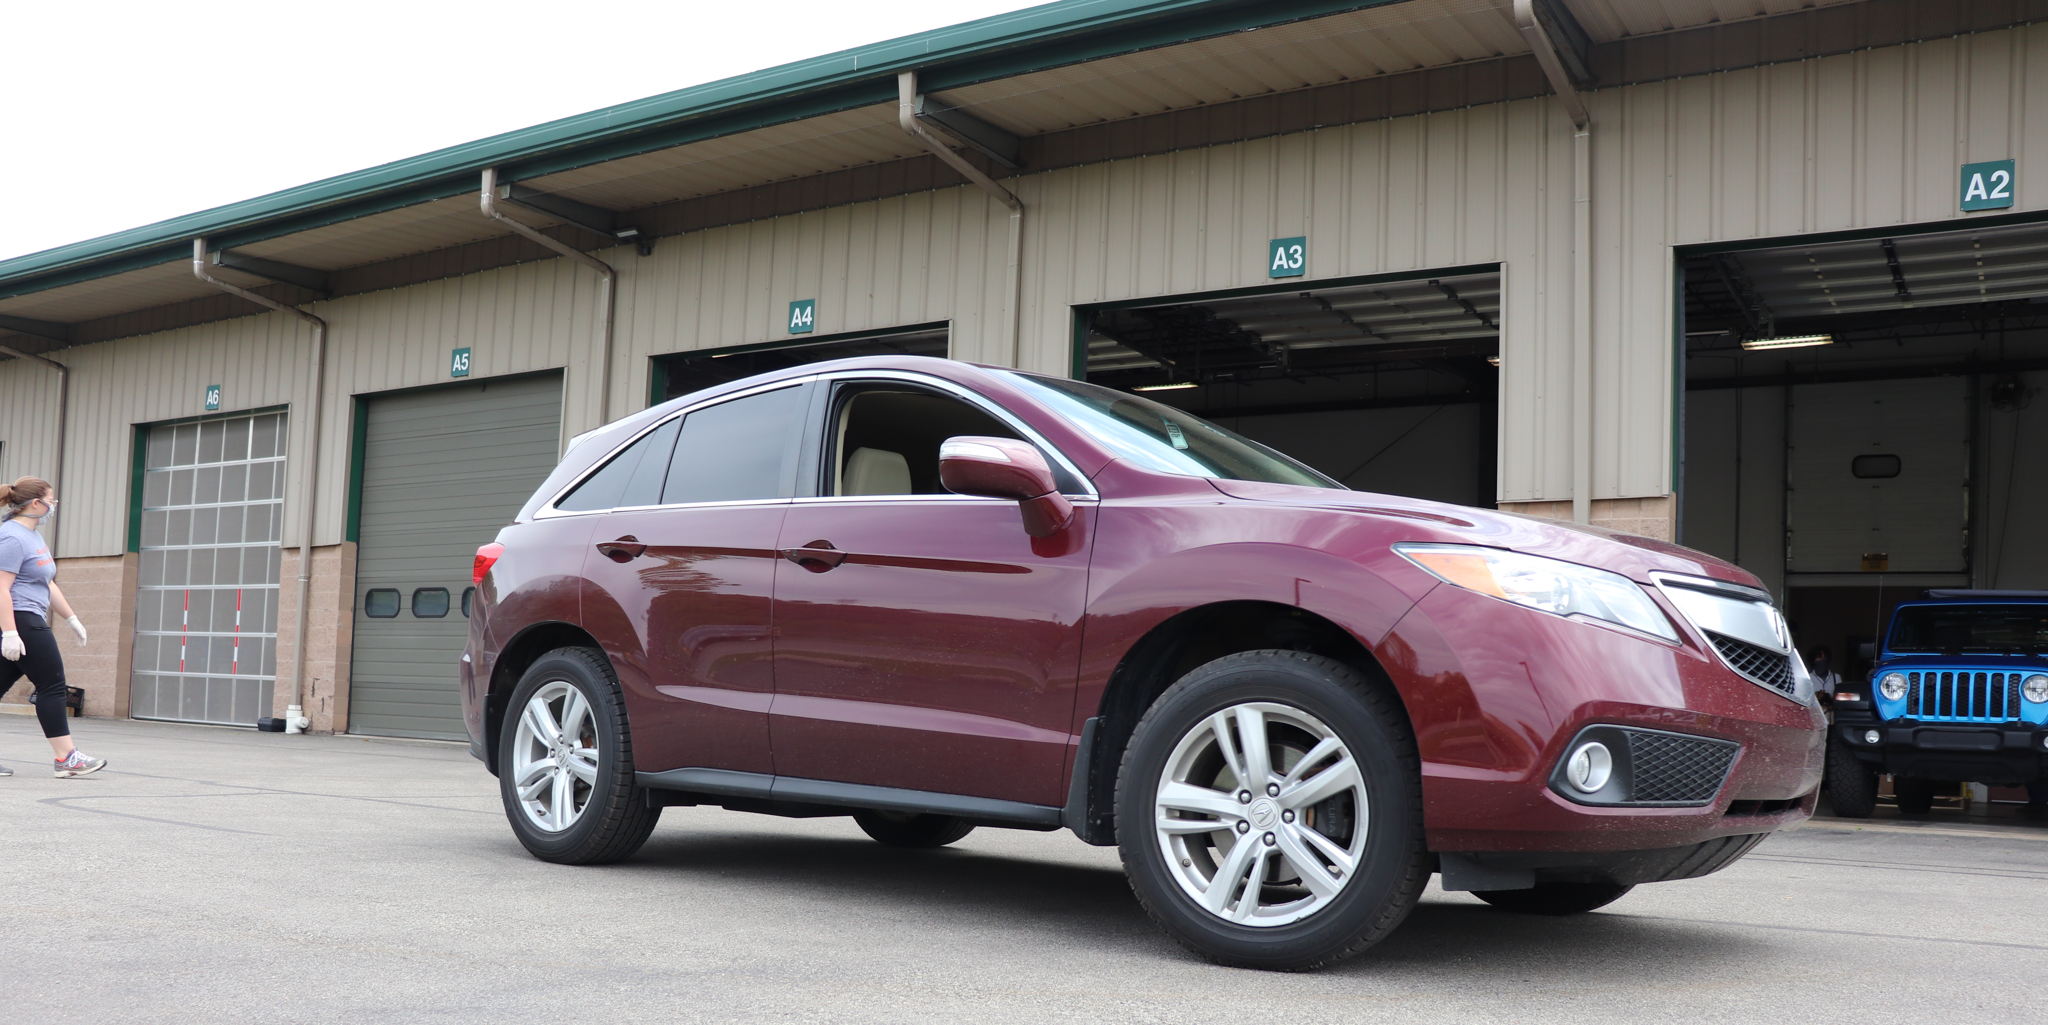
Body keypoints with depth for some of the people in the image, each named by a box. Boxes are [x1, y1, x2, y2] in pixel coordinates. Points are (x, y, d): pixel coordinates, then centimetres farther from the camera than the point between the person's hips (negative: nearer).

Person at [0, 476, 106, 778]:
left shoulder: (32, 536, 18)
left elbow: (47, 584, 25)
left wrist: (71, 618, 26)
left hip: (29, 624, 10)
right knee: (52, 685, -6)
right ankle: (66, 757, -2)